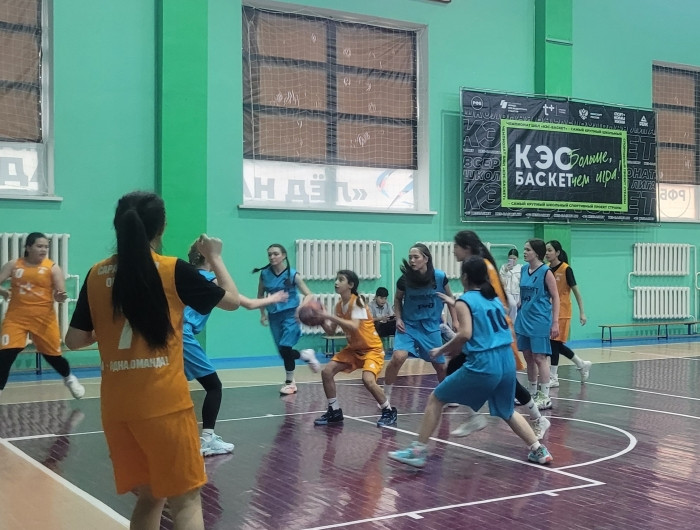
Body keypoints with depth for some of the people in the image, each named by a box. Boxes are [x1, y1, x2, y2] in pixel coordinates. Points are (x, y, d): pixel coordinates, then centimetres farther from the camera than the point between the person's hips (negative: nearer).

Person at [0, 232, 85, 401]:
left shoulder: (53, 268, -3)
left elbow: (61, 294, -4)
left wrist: (60, 297, -28)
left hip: (44, 319, -1)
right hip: (16, 318, 1)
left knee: (53, 355, 10)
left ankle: (69, 378, 39)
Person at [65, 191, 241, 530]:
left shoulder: (97, 275, 4)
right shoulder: (174, 270, -5)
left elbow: (74, 340, 8)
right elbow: (231, 300, 5)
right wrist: (215, 258, 19)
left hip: (116, 406, 5)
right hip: (164, 404, -4)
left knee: (149, 498, 20)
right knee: (186, 499, 4)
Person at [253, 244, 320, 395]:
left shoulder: (293, 274, -11)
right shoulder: (264, 274, -2)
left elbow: (309, 295, -9)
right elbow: (260, 295, 14)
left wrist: (300, 308, -26)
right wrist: (263, 313, 5)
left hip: (290, 314, -4)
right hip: (274, 316, 4)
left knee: (285, 349, -15)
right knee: (283, 352, 5)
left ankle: (289, 383, 5)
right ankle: (306, 355, 36)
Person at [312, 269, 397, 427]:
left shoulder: (357, 302, -22)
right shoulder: (339, 305, 0)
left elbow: (354, 326, -37)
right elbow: (330, 331, 4)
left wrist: (330, 317, -38)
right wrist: (321, 320, -15)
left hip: (372, 348, -8)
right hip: (353, 348, 8)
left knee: (368, 379, -29)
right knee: (327, 371, -3)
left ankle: (389, 411, -5)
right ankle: (334, 411, 11)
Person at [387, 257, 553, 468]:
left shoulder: (465, 301, -3)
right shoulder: (495, 299, 18)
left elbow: (465, 334, -17)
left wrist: (442, 350, -3)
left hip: (482, 364, -6)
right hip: (507, 361, 7)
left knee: (436, 399, 8)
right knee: (507, 412, 29)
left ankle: (418, 451, 7)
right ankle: (539, 450, 24)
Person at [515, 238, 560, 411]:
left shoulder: (545, 272, -10)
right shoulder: (524, 270, 9)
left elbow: (555, 297, -9)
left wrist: (555, 322, -13)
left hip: (540, 321, -7)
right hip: (524, 319, 7)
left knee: (539, 358, -6)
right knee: (528, 357, 12)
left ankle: (545, 397, 0)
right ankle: (532, 393, 24)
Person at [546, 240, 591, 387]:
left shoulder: (566, 269, -10)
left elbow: (576, 291, -7)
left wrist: (582, 312, -9)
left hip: (562, 313, -6)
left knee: (554, 343, -5)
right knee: (556, 344, 10)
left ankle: (553, 378, 5)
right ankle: (582, 364, 30)